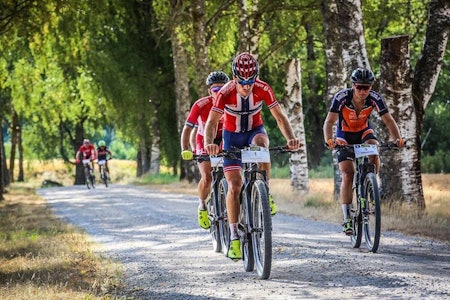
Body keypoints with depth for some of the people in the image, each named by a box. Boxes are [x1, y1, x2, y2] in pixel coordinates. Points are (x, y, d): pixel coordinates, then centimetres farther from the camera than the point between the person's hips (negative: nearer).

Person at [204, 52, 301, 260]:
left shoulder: (263, 89, -23)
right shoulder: (226, 93, -27)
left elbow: (279, 117, -21)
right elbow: (211, 122, -32)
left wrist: (291, 138, -39)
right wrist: (209, 143, -52)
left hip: (255, 130, 0)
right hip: (232, 135, 0)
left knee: (260, 145, -38)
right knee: (235, 186, -9)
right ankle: (234, 237, -2)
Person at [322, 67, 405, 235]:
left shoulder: (375, 98, -23)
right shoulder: (341, 97, -28)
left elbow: (388, 120, -22)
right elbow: (329, 122, -32)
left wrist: (398, 138, -40)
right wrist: (328, 140, -50)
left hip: (364, 132, 1)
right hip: (345, 136, -1)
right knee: (348, 175, -12)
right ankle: (347, 219, -6)